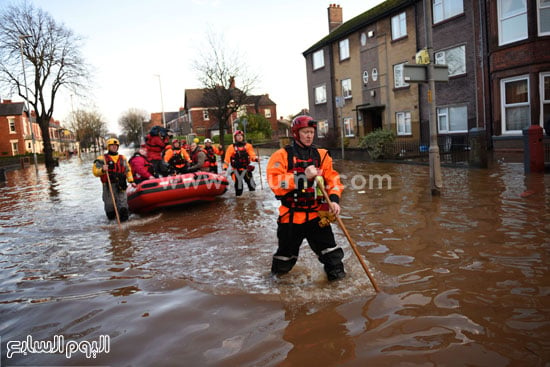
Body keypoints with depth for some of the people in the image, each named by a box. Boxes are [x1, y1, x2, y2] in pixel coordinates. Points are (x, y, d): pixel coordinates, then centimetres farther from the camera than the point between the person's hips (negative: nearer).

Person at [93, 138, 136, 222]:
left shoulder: (122, 158, 16)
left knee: (123, 206, -12)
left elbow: (128, 170, 21)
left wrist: (131, 181, 12)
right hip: (108, 187, -2)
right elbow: (95, 171, -5)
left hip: (120, 186, 2)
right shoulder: (102, 159, 3)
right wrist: (102, 170, -24)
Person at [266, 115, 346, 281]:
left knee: (330, 251, 1)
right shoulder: (282, 155, -5)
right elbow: (275, 182, -18)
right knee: (285, 257, 12)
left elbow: (333, 179, 4)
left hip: (317, 213, 2)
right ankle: (277, 274, 39)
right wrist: (303, 176, -27)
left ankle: (337, 274, 23)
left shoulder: (322, 155, 7)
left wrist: (334, 199, -14)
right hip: (291, 215, -2)